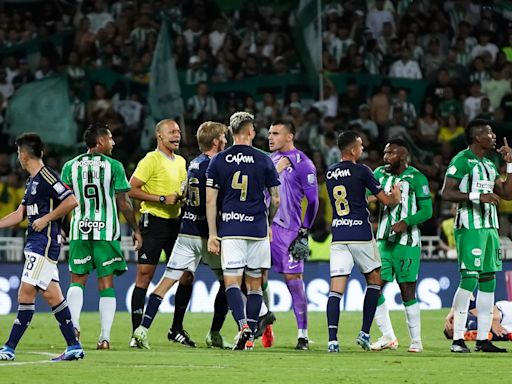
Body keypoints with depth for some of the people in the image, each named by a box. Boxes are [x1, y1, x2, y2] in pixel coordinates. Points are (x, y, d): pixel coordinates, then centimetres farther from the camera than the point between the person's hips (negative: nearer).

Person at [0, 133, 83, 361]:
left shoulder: (46, 177, -12)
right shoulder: (32, 181, 18)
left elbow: (71, 201, -21)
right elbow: (20, 214, 23)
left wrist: (46, 219, -17)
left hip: (44, 242, -10)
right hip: (36, 243, 10)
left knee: (27, 291, -10)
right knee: (51, 294, 7)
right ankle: (74, 347, 8)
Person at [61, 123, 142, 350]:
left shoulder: (70, 167, 6)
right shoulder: (113, 166, -1)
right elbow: (123, 203, -1)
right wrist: (135, 230, 8)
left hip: (79, 229, 2)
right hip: (106, 230, -2)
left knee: (77, 279, 12)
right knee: (106, 283, 4)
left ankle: (73, 323, -9)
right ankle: (105, 337, 0)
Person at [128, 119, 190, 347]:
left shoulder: (180, 162, 16)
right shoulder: (151, 160, -8)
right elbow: (131, 190, -14)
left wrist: (185, 197, 8)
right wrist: (162, 199, -18)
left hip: (176, 223, 8)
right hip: (154, 221, -8)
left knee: (186, 276, 6)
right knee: (144, 276, -7)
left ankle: (176, 329, 17)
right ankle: (137, 333, -5)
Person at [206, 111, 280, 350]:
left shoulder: (218, 161, 3)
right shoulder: (263, 160, 2)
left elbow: (211, 200, 0)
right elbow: (275, 200, 5)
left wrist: (212, 234, 3)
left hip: (230, 229, -1)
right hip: (257, 228, 1)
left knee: (232, 282, -2)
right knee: (254, 284, 9)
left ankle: (243, 326, -24)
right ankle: (249, 337, 8)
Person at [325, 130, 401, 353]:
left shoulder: (330, 174, 11)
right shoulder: (361, 171, -6)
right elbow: (386, 200, -2)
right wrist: (396, 197, 20)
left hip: (338, 236, 4)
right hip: (361, 235, -4)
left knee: (336, 288, -2)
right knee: (374, 280, 16)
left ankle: (332, 339, -16)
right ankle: (364, 333, 9)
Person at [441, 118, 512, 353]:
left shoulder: (489, 165, 19)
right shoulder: (462, 160, -7)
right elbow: (447, 193, -14)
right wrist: (478, 196, -22)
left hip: (490, 227, 9)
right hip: (470, 226, -9)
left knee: (488, 281, 6)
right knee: (469, 279, -13)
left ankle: (483, 339, 9)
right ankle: (457, 339, -11)